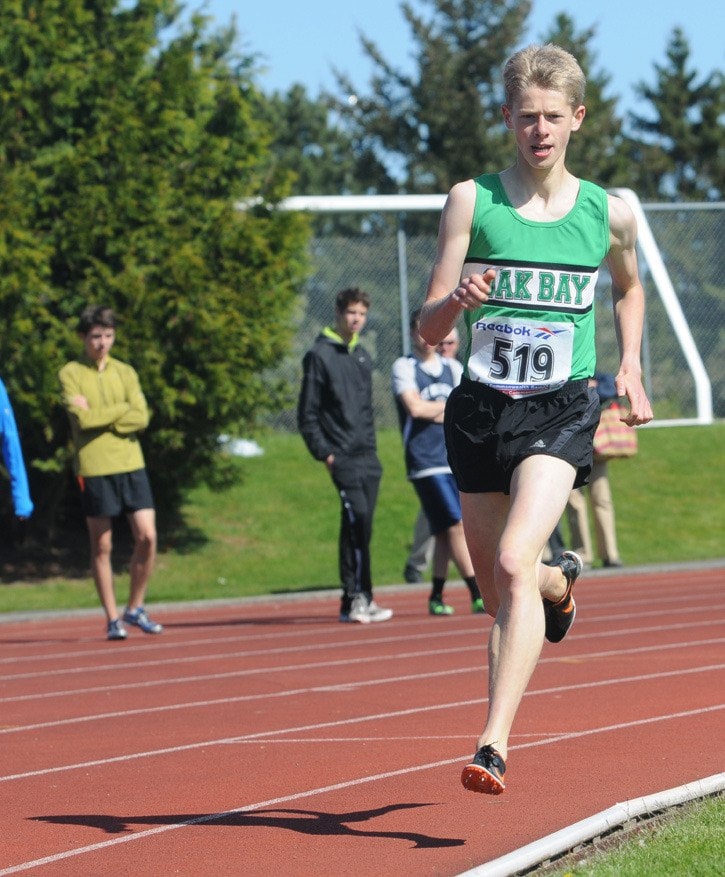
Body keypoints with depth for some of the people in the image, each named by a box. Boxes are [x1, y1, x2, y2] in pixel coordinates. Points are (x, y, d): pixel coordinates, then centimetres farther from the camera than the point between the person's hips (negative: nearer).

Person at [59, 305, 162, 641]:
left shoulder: (125, 372, 11)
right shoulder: (71, 374, 0)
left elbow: (141, 418, -2)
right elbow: (82, 418, -15)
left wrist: (101, 418, -11)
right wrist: (122, 409, -5)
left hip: (131, 465, 3)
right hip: (94, 469, -3)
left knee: (147, 536, -3)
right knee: (102, 545, 2)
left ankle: (135, 609, 13)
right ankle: (112, 619, 10)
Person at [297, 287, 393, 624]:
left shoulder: (362, 356, 17)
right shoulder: (319, 355, -3)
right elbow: (307, 415, -6)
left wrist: (371, 446, 16)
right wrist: (324, 453, -12)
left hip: (368, 457, 7)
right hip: (342, 456, -7)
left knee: (360, 527, 5)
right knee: (358, 519, -16)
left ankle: (354, 602, 8)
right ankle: (358, 598, -15)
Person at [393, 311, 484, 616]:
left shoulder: (453, 368, 15)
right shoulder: (404, 367, -1)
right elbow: (414, 407, -15)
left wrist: (433, 411, -9)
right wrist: (450, 407, -1)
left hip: (457, 461, 5)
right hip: (426, 462, -5)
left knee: (446, 533, 8)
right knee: (457, 525, -12)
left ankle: (437, 596, 19)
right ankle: (478, 596, -13)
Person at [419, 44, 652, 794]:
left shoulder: (608, 214, 2)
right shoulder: (473, 201, -1)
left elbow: (629, 289, 26)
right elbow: (428, 330, -3)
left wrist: (630, 367, 12)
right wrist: (456, 300, -24)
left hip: (561, 411, -2)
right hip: (480, 407, 2)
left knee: (514, 563, -23)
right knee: (496, 591, 12)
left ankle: (493, 746, -24)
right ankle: (560, 581, 50)